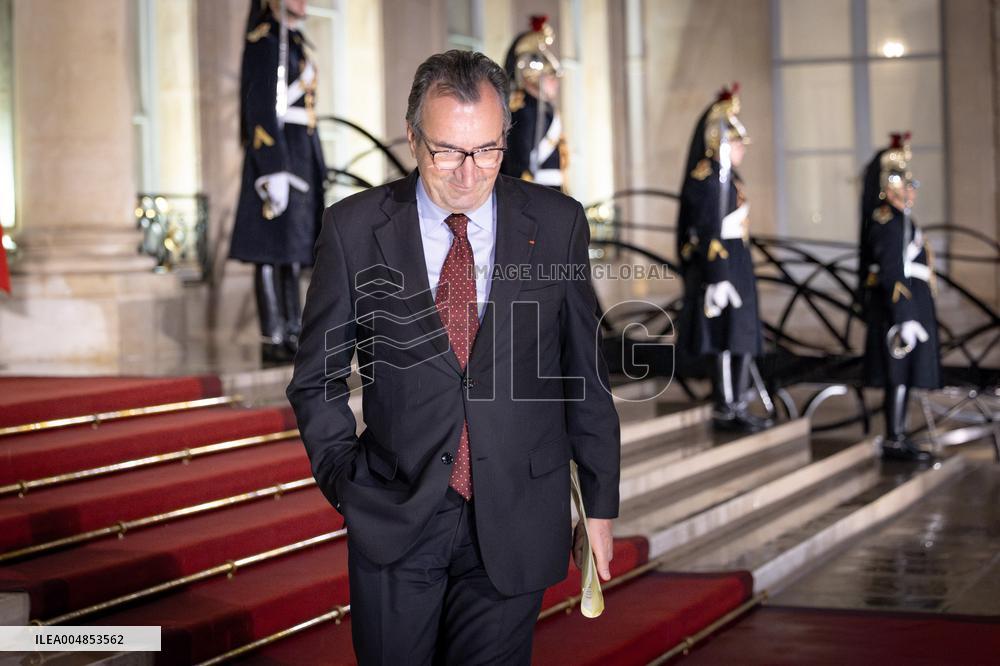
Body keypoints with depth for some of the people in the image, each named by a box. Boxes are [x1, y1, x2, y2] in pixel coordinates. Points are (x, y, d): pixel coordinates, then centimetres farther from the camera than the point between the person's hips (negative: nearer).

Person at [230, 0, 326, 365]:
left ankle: (293, 335, 15)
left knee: (292, 252, 10)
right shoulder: (263, 41, -11)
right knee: (272, 252, -6)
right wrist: (275, 171, -23)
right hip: (275, 157, -9)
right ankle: (272, 341, -3)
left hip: (301, 157, 9)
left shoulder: (293, 41, 19)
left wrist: (314, 171, 21)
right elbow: (260, 109, -17)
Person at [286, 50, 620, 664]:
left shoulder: (557, 224, -1)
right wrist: (346, 484, -2)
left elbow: (587, 372, 6)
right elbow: (319, 379, 6)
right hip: (394, 520, 0)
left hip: (515, 524, 0)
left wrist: (600, 503, 8)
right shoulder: (354, 229, -3)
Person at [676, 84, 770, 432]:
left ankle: (737, 406, 17)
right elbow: (708, 233, -19)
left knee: (742, 338, 11)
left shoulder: (729, 179, 15)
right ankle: (724, 410, 2)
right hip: (721, 270, -10)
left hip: (738, 267, 10)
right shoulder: (708, 181, -15)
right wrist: (718, 279, -22)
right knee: (726, 339, -5)